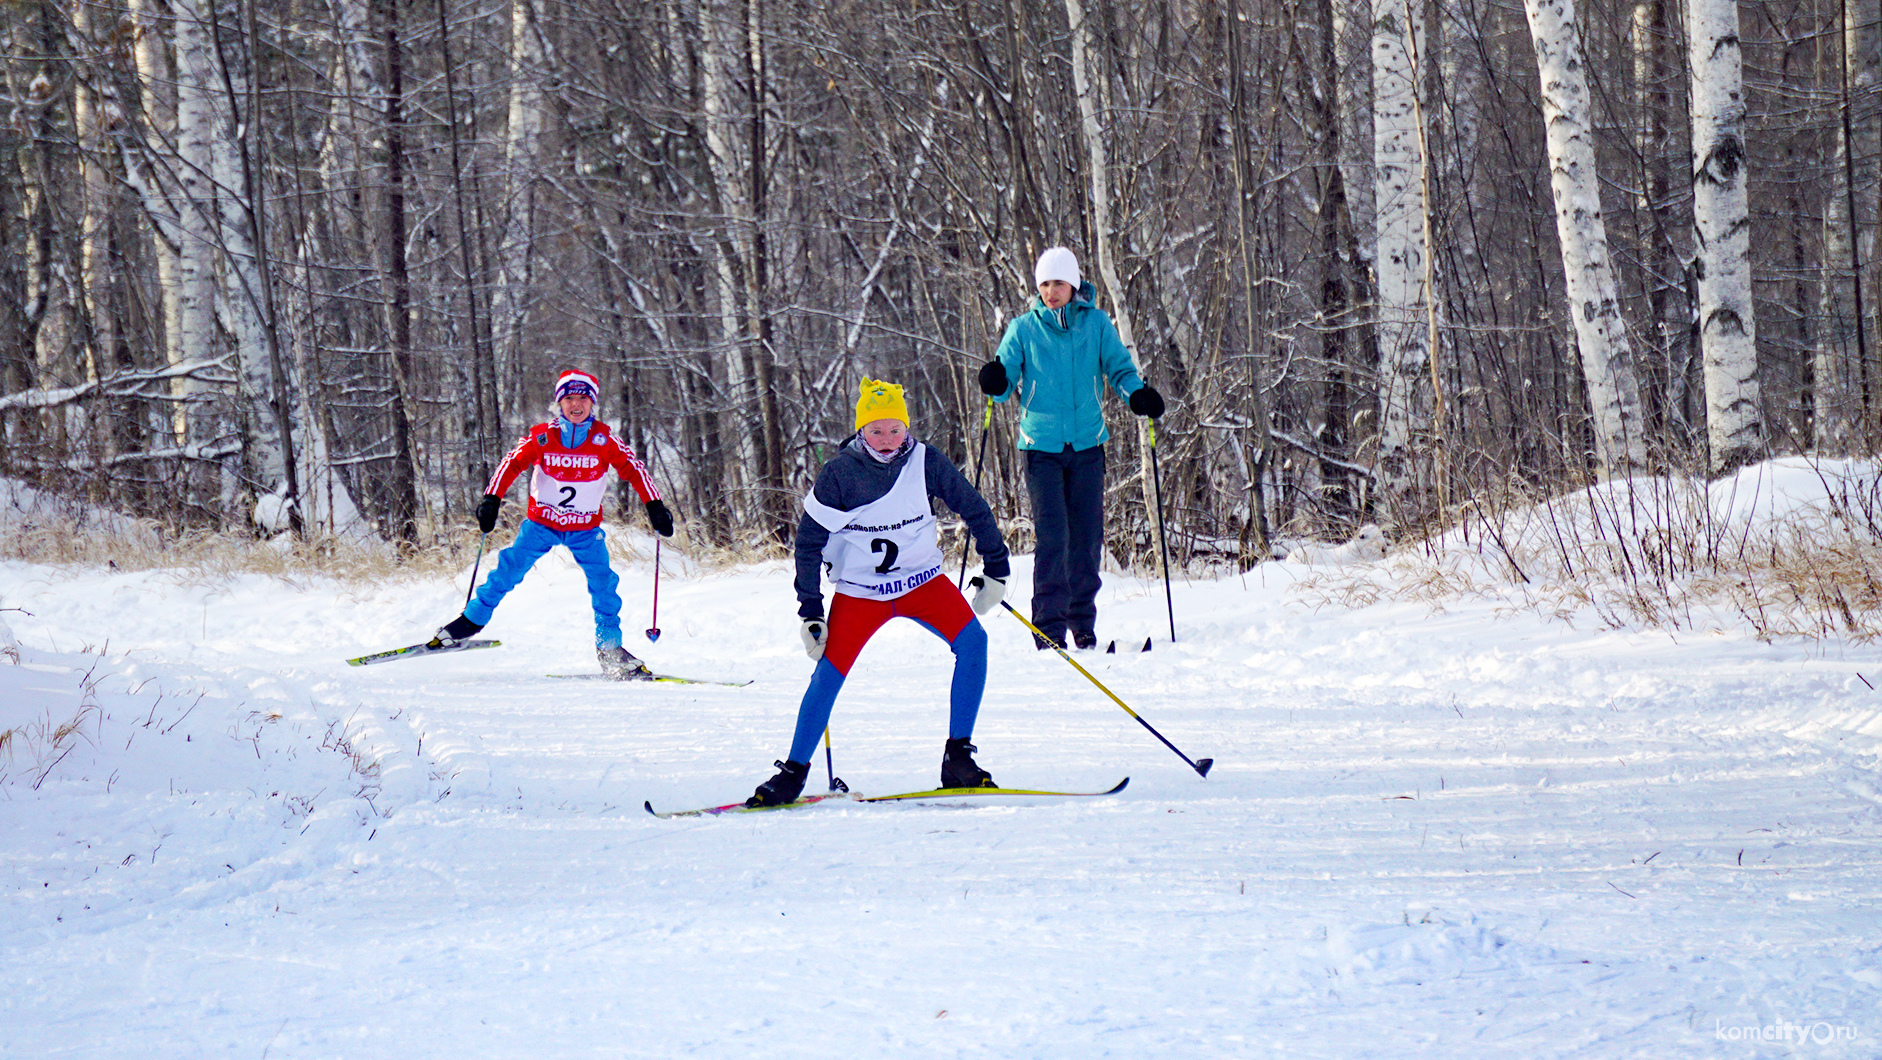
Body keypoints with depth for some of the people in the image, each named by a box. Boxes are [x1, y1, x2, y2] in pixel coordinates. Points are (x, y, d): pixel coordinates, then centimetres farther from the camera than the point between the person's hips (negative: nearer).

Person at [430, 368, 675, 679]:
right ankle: (472, 619, 6)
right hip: (541, 522, -1)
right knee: (509, 569, -10)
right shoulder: (542, 437, -11)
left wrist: (655, 506, -14)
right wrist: (491, 500, -21)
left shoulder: (605, 440, -9)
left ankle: (609, 646, 2)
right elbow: (511, 464, -10)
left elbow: (633, 469, -6)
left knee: (603, 581, -11)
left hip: (585, 529, 1)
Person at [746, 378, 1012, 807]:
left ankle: (958, 758, -14)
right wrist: (810, 611, -9)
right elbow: (809, 541, -7)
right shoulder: (839, 473, -15)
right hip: (860, 590, -1)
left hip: (922, 579, 1)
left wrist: (995, 569, 8)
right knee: (829, 672, -12)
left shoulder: (926, 462, -10)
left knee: (972, 640, -20)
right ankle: (793, 772, 4)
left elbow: (973, 509, 4)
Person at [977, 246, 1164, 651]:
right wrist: (996, 383, -20)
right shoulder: (1024, 329, 3)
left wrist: (1137, 393, -13)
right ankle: (1050, 628, -8)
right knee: (1052, 536, -9)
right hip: (1042, 445, -2)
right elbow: (1007, 379, 3)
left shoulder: (1096, 324, 5)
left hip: (1087, 444, 2)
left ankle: (1083, 625, 15)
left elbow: (1119, 368, 6)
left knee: (1087, 536, 5)